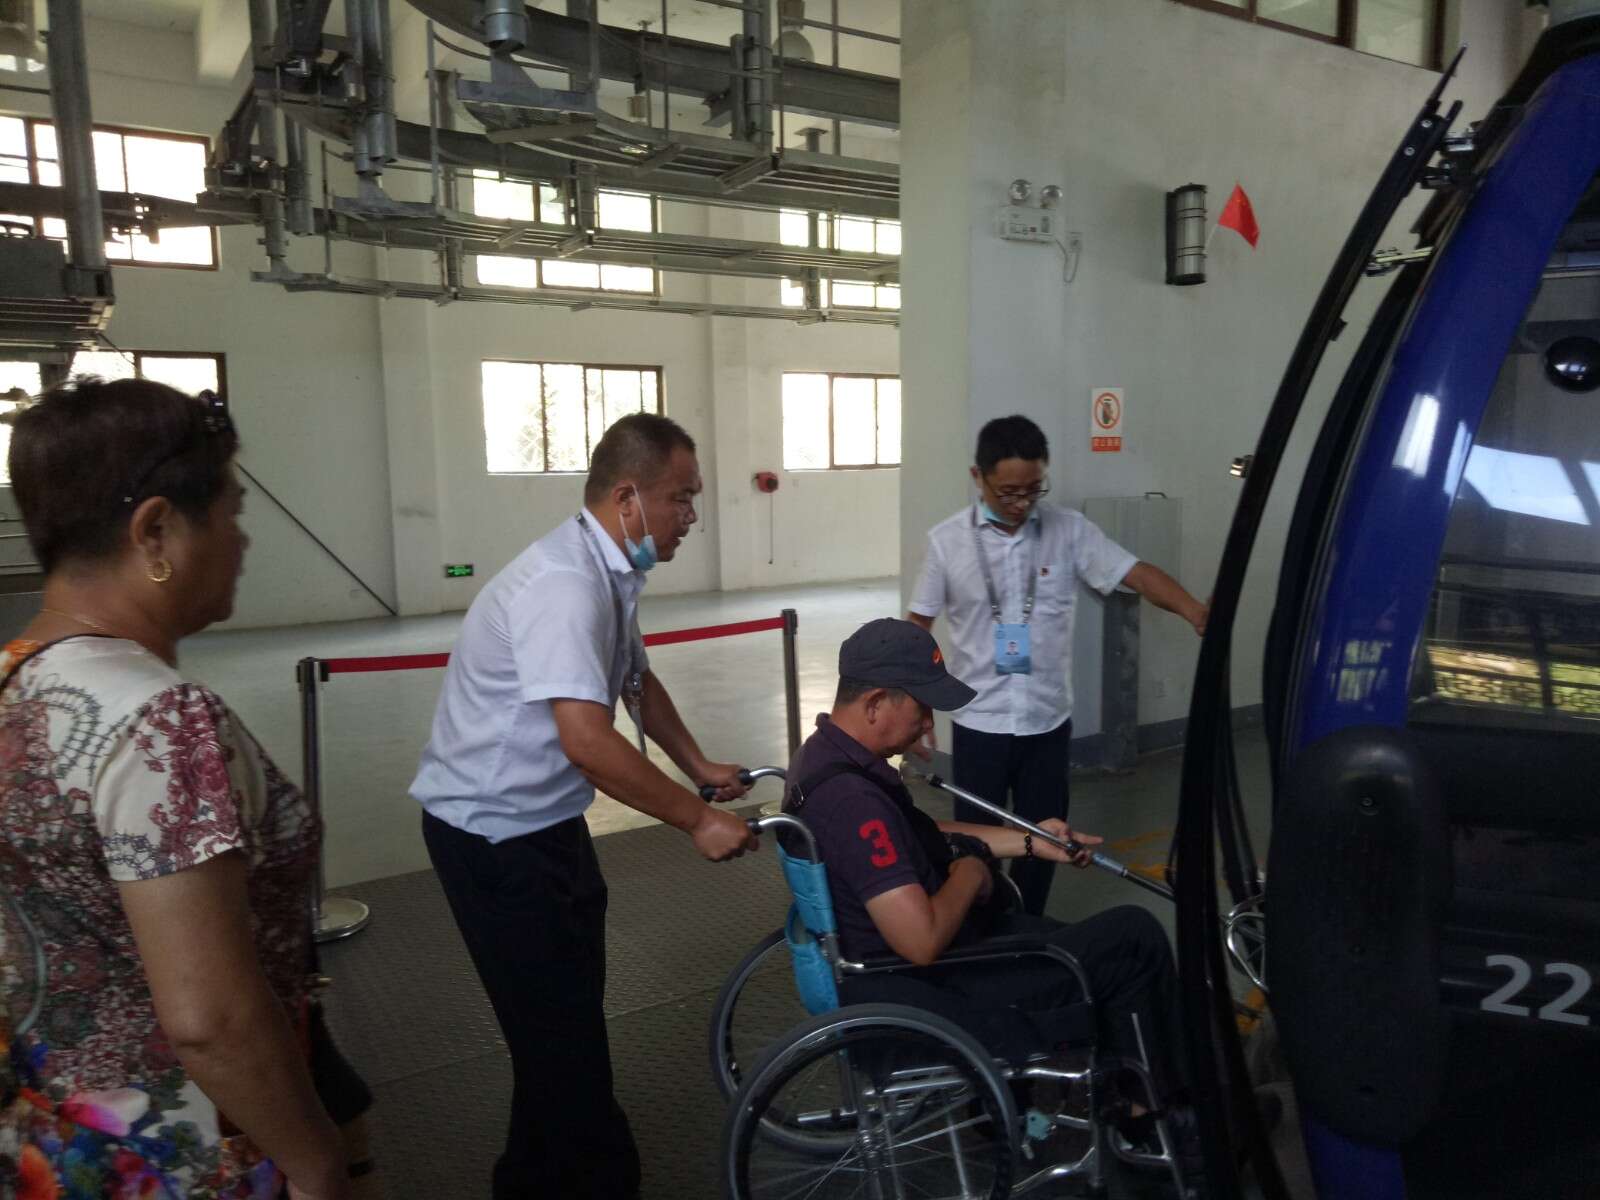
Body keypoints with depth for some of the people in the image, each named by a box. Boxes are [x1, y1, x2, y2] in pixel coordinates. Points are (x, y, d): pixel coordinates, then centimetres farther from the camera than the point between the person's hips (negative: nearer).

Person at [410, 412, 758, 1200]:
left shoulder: (609, 573, 3)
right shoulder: (566, 584, -28)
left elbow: (637, 681, 19)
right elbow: (587, 741, -36)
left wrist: (699, 767, 14)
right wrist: (696, 820, -27)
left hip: (543, 819, 10)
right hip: (493, 832, -10)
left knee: (566, 1012, 22)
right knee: (559, 1026, 0)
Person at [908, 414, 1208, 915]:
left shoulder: (1070, 530, -4)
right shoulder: (947, 540, -6)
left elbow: (1137, 573, -11)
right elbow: (917, 627, 1)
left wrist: (1195, 612, -29)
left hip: (1048, 721, 2)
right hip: (979, 724, -1)